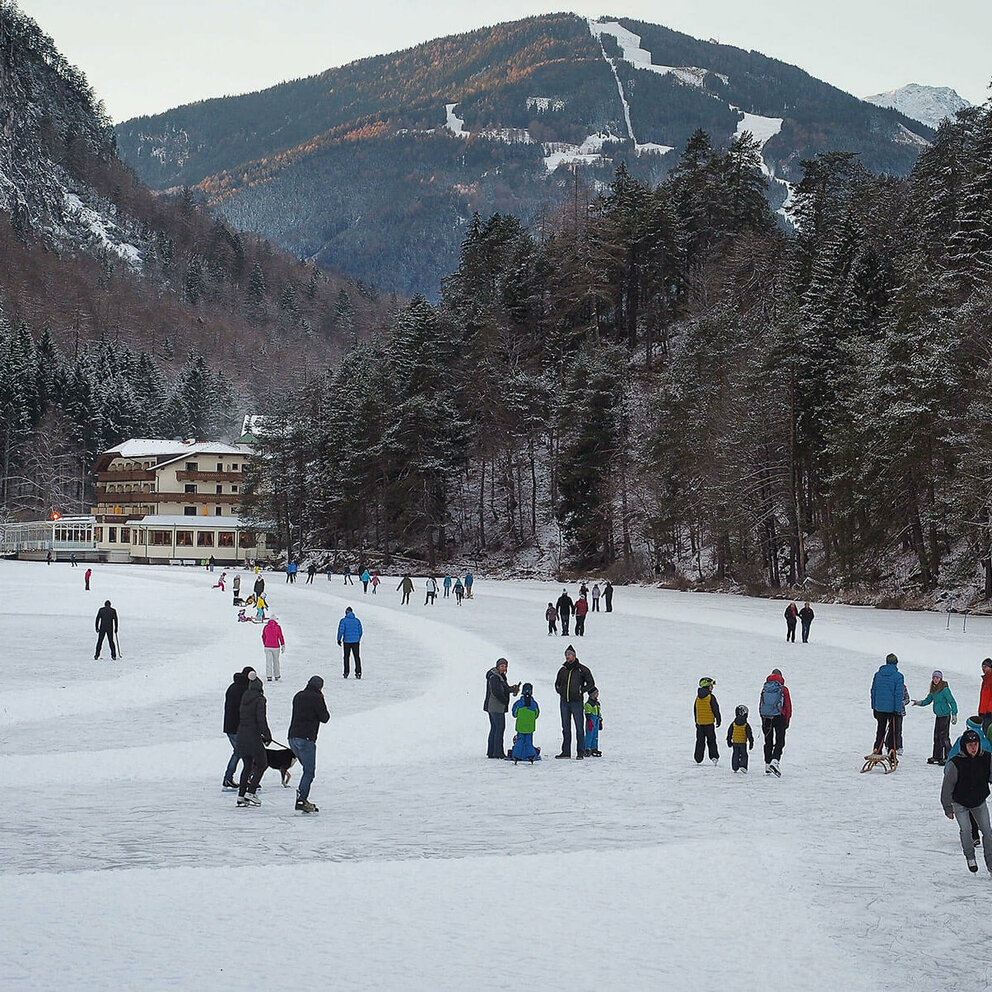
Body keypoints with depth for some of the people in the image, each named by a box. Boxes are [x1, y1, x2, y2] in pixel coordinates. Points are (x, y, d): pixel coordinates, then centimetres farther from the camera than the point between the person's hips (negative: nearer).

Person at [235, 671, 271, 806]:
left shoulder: (244, 698, 11)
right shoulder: (259, 699, -11)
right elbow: (261, 719, -17)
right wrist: (267, 735, -9)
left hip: (241, 736, 7)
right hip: (253, 736, -7)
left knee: (248, 765, 15)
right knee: (262, 764, 5)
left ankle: (241, 796, 12)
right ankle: (250, 792, -5)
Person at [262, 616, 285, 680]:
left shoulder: (265, 627, 0)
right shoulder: (277, 627, -8)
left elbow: (263, 637, 9)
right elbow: (281, 637, -8)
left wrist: (264, 645, 24)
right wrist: (283, 646, 0)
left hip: (267, 647, 1)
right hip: (276, 647, -1)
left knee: (268, 662, 2)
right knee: (276, 661, 13)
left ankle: (269, 676, -7)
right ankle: (276, 676, 24)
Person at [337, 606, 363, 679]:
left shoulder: (343, 620, -4)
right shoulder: (357, 620, 6)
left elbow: (341, 630, -11)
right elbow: (360, 631, 10)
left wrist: (339, 639, -5)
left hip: (347, 641, -2)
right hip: (355, 641, 2)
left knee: (346, 656, 10)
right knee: (357, 657, 4)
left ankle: (346, 672, 6)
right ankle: (358, 672, -5)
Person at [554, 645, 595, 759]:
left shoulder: (582, 669, 0)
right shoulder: (563, 670, 13)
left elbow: (591, 683, 3)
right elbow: (557, 684, 25)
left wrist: (581, 691, -5)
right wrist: (560, 691, 8)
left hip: (576, 702, -5)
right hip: (564, 702, 5)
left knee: (579, 727, -5)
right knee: (565, 728, 7)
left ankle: (581, 752, -3)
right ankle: (566, 752, 11)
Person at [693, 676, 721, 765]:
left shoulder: (697, 697, 5)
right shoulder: (711, 697, -11)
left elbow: (694, 710, 13)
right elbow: (716, 710, -9)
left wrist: (696, 721, 22)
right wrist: (718, 720, 2)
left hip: (699, 723, 4)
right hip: (709, 722, -4)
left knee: (700, 741, 10)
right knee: (711, 740, 5)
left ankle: (698, 759, 10)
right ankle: (714, 756, -4)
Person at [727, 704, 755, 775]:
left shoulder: (733, 724, 0)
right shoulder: (746, 725, -9)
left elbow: (729, 733, 7)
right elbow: (749, 734, -6)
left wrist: (729, 741, 17)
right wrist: (751, 742, 1)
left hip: (735, 742, 3)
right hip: (743, 742, -3)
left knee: (735, 755, 10)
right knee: (744, 755, 6)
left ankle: (735, 769, 11)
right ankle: (743, 766, -11)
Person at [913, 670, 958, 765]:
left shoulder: (945, 689, -13)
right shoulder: (933, 690, 10)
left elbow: (952, 702, -13)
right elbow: (927, 700, 19)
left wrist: (954, 714, -17)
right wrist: (919, 702, 0)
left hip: (945, 715, -8)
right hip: (938, 715, 8)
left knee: (944, 736, -10)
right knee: (936, 736, 11)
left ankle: (948, 757, -7)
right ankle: (937, 756, 20)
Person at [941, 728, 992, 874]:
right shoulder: (955, 763, -22)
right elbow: (947, 787, -14)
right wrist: (948, 808, -9)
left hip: (980, 802, 2)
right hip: (960, 803, -2)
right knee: (965, 829, -14)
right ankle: (970, 857, 9)